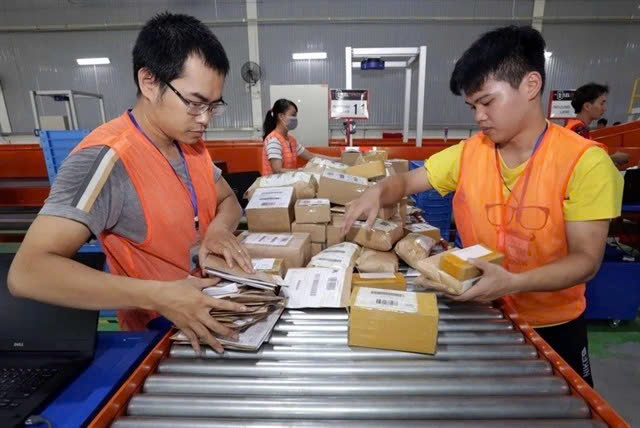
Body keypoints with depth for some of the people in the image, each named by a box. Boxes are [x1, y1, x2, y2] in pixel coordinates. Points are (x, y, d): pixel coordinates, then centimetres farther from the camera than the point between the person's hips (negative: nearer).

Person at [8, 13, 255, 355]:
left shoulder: (190, 141, 0)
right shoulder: (106, 157, -22)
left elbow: (228, 201, 11)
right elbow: (27, 272, -26)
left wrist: (219, 229, -10)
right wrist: (157, 296, -34)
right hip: (158, 335, -5)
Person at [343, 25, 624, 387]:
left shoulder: (585, 162, -19)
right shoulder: (467, 153, -8)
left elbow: (586, 260, -19)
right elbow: (406, 182, 0)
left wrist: (513, 283, -36)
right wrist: (379, 192, -23)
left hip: (551, 325, -2)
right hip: (480, 312, 3)